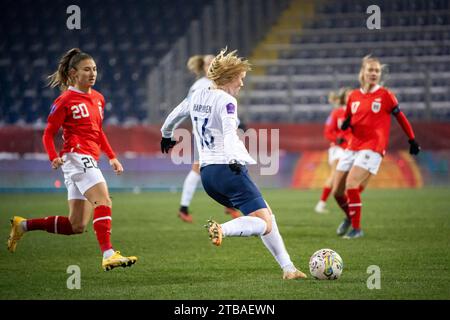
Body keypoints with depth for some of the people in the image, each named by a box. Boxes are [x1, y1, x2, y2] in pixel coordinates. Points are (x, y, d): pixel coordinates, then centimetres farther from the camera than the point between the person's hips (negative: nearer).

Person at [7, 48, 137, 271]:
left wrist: (111, 157, 17)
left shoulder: (98, 98, 17)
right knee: (103, 200, -26)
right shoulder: (65, 100, -4)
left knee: (76, 226, 7)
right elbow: (48, 134, -3)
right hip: (77, 157, -8)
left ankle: (23, 225, 19)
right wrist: (54, 158, -20)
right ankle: (108, 255, -34)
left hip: (89, 160, 8)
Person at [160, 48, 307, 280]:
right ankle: (221, 230, -36)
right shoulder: (226, 101, -9)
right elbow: (229, 133, -26)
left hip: (206, 173, 9)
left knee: (265, 215, 18)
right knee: (265, 225, -12)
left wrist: (167, 136, 51)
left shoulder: (197, 96, 14)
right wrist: (233, 159, -42)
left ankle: (287, 267, 14)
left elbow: (174, 116, 31)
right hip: (228, 171, -9)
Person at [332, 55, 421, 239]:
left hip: (372, 148, -6)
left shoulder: (385, 95, -3)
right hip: (353, 146, 6)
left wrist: (412, 140, 7)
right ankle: (350, 217, 33)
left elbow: (401, 118, 5)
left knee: (351, 185, -22)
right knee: (337, 191, 4)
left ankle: (356, 228, -10)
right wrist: (345, 124, -3)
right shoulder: (353, 96, 9)